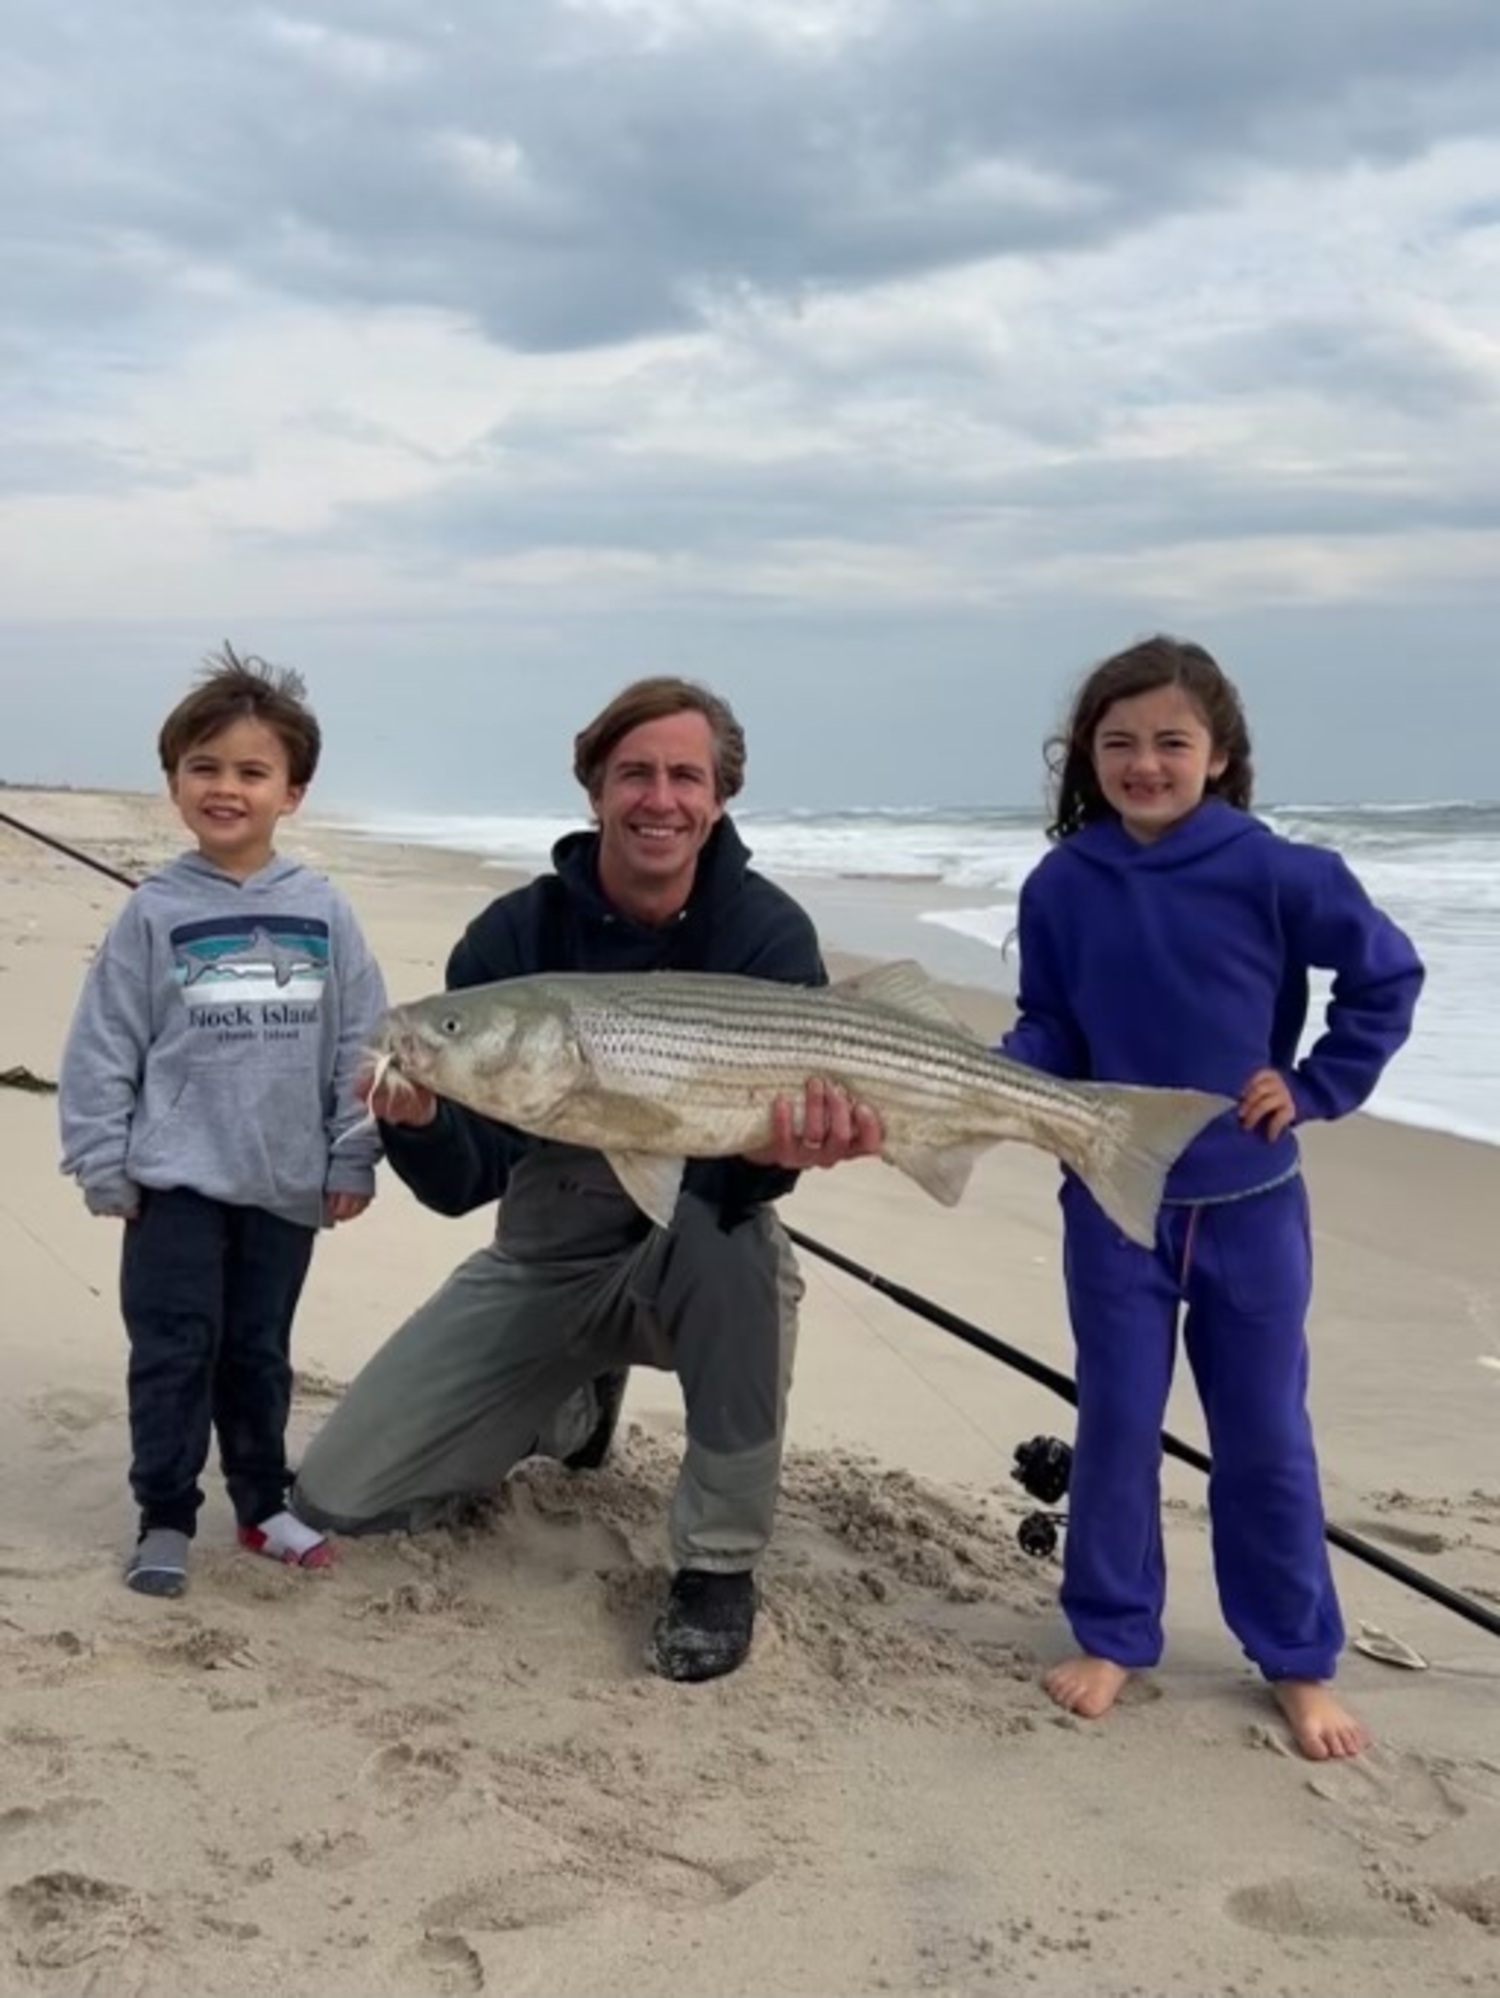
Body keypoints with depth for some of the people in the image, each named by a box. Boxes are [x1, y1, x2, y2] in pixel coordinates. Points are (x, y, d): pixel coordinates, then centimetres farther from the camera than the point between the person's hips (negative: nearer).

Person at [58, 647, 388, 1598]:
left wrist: (354, 1158, 1)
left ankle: (263, 1502, 28)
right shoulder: (155, 913, -5)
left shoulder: (322, 911, -1)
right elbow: (102, 1048, -2)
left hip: (286, 1184, 2)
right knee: (174, 1352, 2)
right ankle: (165, 1518, 14)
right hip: (176, 1182, -1)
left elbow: (362, 1041, 2)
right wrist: (104, 1166, -5)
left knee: (260, 1352, 14)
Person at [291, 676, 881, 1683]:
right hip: (545, 1259, 3)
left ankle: (721, 1564, -19)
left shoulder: (768, 934, -15)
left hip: (699, 1257, -2)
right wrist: (413, 1120, -37)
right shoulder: (515, 935, -11)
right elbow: (462, 1184, -14)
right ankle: (576, 1404, 25)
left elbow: (747, 1167, -23)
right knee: (339, 1498, -4)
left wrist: (784, 1148, -47)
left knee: (728, 1220, -39)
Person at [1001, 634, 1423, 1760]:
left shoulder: (1272, 873, -13)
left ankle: (1299, 1661, 24)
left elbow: (1389, 974, -2)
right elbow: (1051, 1034, 1)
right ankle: (1113, 1636, 26)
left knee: (1265, 1439, 10)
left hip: (1251, 1208, -1)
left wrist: (1319, 1088, -6)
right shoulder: (1061, 887, -6)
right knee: (1117, 1429, 9)